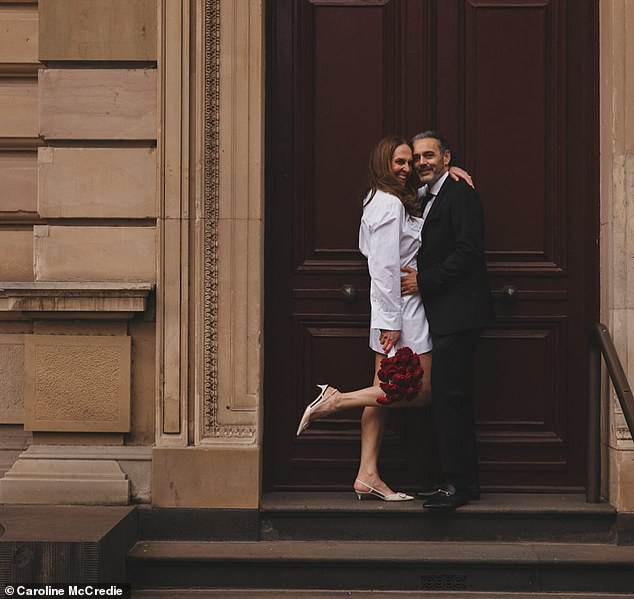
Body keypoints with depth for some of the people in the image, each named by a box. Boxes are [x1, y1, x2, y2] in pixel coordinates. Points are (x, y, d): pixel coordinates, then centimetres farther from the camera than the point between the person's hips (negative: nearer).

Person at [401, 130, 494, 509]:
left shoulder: (460, 194, -9)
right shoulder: (429, 199, 20)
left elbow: (467, 251, -19)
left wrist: (423, 281, -14)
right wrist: (419, 276, 1)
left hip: (457, 314, -10)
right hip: (447, 316, 10)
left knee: (449, 396, -11)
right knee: (456, 397, 12)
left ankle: (455, 484, -7)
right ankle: (467, 481, 19)